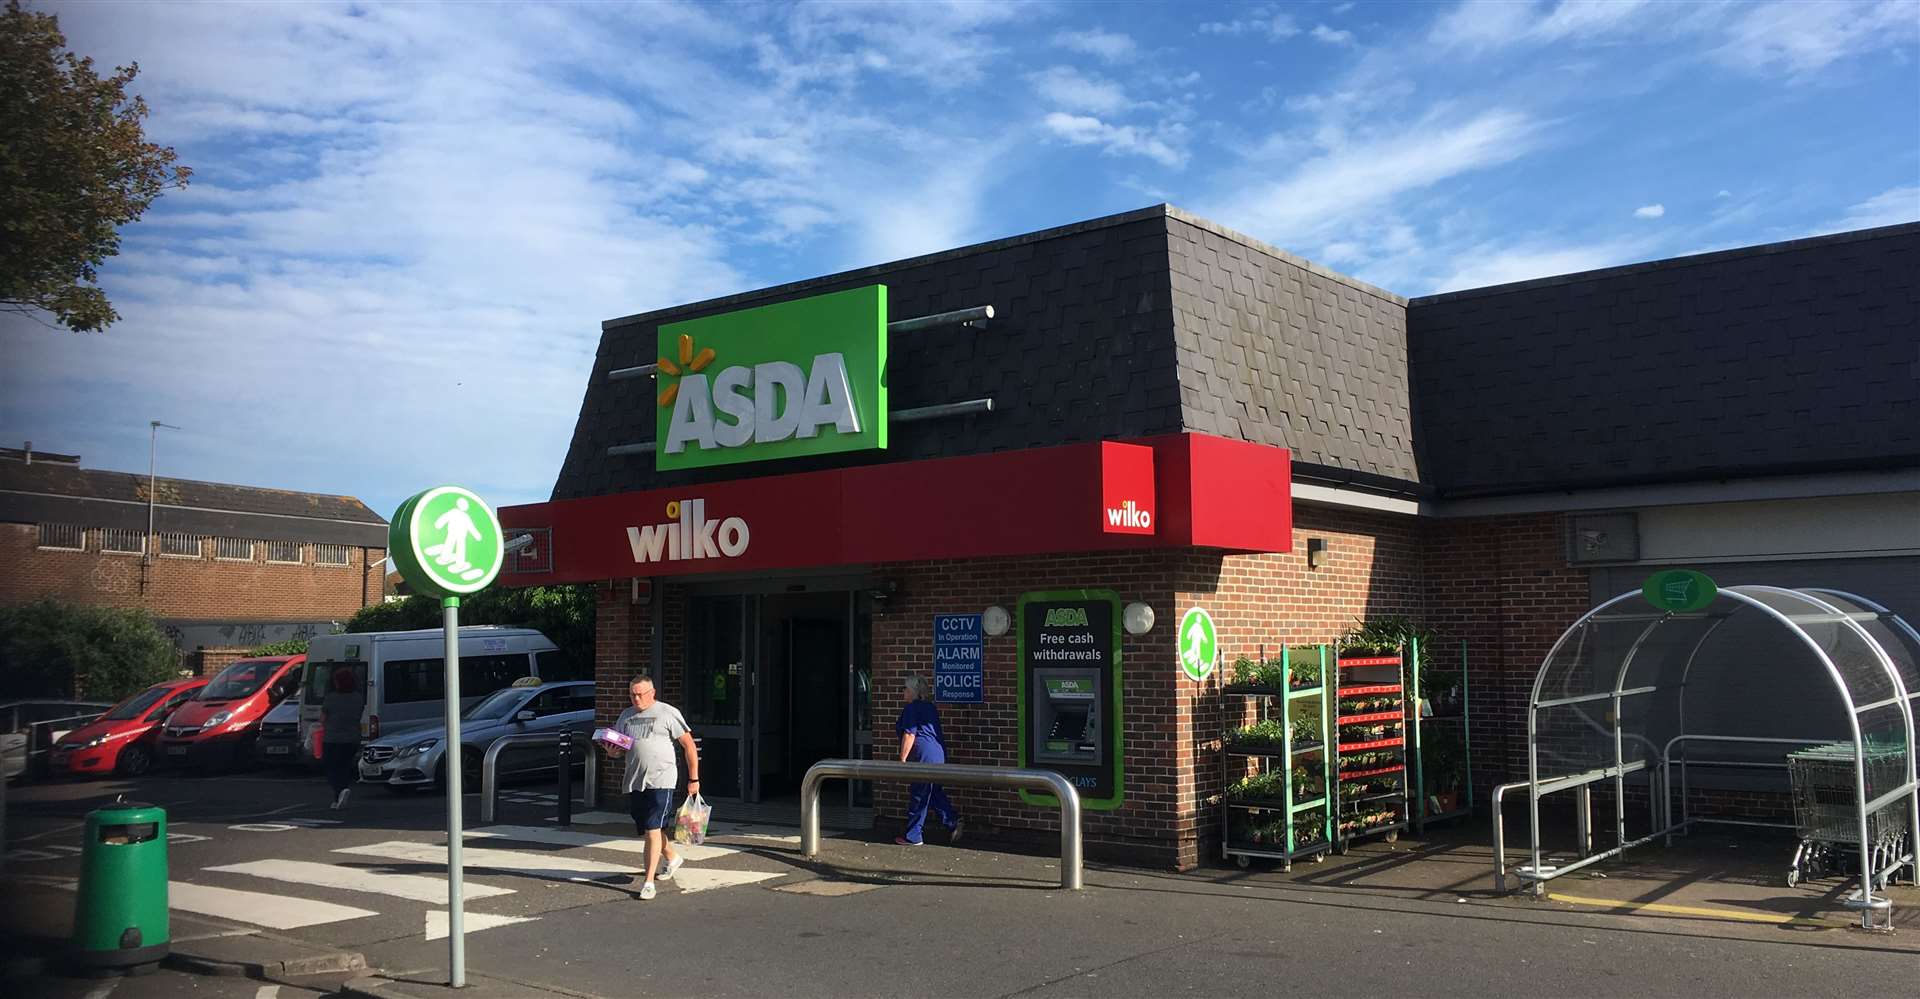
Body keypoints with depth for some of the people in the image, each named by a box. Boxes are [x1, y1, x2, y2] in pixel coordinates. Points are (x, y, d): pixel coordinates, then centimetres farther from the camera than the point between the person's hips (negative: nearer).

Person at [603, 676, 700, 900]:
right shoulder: (626, 716, 15)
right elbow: (618, 750, 22)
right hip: (633, 781, 6)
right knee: (646, 830, 15)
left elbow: (689, 745, -1)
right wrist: (612, 751, -4)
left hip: (660, 781, -6)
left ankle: (649, 882, -10)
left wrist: (693, 779, -4)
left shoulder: (668, 713, -2)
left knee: (653, 829, -13)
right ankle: (672, 858, 41)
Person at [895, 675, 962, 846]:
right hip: (939, 753, 9)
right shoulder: (930, 707, 17)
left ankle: (912, 837, 5)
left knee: (918, 797, -1)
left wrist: (902, 759, -12)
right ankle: (953, 822, 7)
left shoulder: (911, 708, -11)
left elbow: (909, 735, -16)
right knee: (935, 793, 16)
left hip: (923, 756, -9)